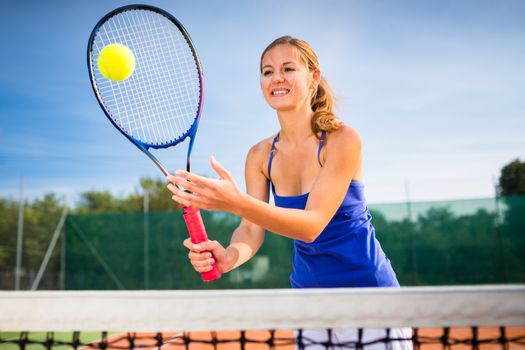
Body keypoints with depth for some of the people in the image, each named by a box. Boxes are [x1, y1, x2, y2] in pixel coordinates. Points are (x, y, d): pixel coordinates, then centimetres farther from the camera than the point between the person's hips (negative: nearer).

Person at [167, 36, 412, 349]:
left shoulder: (343, 139, -19)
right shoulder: (260, 156, -4)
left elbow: (312, 224, -28)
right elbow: (251, 230, -11)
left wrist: (237, 202, -42)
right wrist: (230, 255, -34)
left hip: (368, 286, -4)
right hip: (307, 286, 4)